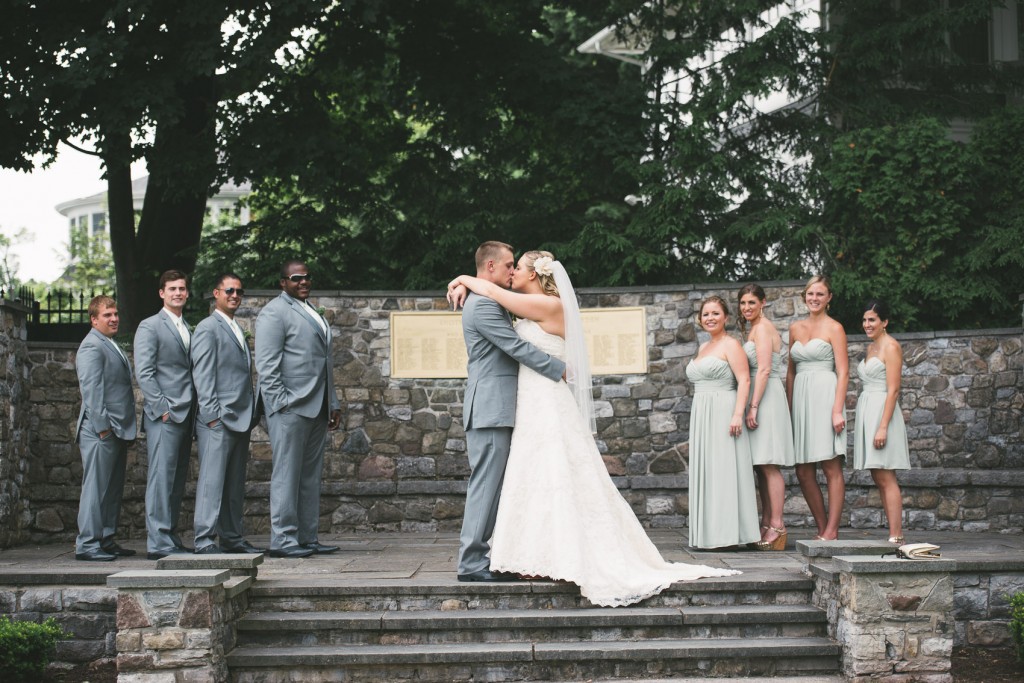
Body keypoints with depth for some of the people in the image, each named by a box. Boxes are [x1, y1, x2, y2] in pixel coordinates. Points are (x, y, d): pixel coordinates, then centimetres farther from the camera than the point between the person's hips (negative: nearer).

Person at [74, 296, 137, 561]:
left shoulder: (111, 346, 21)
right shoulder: (92, 346, -9)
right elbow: (91, 389, -17)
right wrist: (102, 426, -21)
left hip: (118, 430, 10)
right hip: (101, 431, -10)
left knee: (113, 488, 11)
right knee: (96, 487, -8)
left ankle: (106, 541, 17)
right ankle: (87, 544, -6)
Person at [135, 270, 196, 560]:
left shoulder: (188, 330, 21)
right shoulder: (149, 327, -2)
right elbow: (143, 373, -10)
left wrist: (193, 409, 11)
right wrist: (162, 409, -16)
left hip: (185, 415, 8)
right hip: (163, 416, -8)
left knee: (177, 481, 9)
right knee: (161, 477, -10)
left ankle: (172, 538, 13)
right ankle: (158, 543, -10)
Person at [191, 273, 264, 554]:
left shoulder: (237, 331, 22)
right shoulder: (207, 329, -4)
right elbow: (202, 376, -10)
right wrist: (212, 414, -17)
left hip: (240, 420, 8)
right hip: (218, 420, -8)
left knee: (235, 483, 9)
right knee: (212, 480, -9)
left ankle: (232, 538, 14)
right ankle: (205, 540, -9)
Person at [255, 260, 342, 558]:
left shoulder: (312, 313, 22)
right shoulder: (274, 313, -5)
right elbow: (267, 365, -12)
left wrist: (333, 404, 21)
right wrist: (282, 403, -19)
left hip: (316, 408, 9)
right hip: (290, 408, -9)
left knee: (311, 475, 9)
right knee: (287, 474, -7)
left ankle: (307, 538, 13)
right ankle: (283, 540, -4)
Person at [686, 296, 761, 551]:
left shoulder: (731, 345, -5)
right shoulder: (703, 348, 20)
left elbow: (744, 380, -13)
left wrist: (738, 414, -23)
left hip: (723, 413, -9)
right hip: (701, 415, 9)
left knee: (724, 470, -9)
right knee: (705, 472, 6)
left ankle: (729, 533, -8)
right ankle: (710, 533, 9)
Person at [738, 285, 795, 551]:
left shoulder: (762, 328, -9)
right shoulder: (755, 328, 21)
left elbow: (764, 370, -17)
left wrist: (753, 407, -21)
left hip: (766, 398, -10)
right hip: (760, 399, 10)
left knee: (768, 464, -11)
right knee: (760, 466, 9)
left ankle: (777, 526, -12)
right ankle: (766, 523, 12)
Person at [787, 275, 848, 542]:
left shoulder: (834, 328, 0)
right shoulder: (795, 328, 16)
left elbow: (843, 372, -5)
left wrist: (838, 410, -14)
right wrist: (788, 407, 13)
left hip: (825, 396, -6)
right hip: (801, 399, 6)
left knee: (831, 469, -6)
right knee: (804, 473, 4)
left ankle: (832, 531, -5)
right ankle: (822, 529, 13)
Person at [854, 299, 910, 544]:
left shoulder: (891, 346, -8)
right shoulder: (871, 347, 18)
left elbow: (893, 390, -15)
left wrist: (883, 426, -21)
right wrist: (869, 424, 15)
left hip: (882, 411, -9)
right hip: (867, 412, 9)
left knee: (886, 478, -11)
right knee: (878, 479, 8)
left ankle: (896, 537, -12)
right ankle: (894, 534, 10)